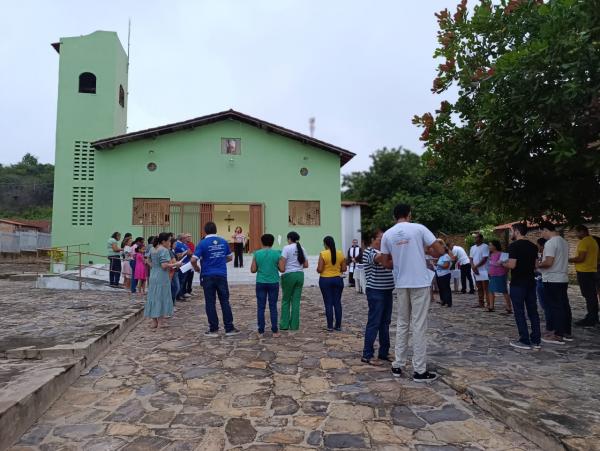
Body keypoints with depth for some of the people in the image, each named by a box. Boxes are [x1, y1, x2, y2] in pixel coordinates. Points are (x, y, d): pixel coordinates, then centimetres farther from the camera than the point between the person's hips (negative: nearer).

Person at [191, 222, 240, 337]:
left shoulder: (202, 243, -8)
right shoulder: (223, 241, 3)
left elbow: (193, 260, -14)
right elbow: (230, 257, 14)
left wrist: (197, 268, 5)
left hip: (208, 276, -2)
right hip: (222, 275, 3)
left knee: (210, 303, 6)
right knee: (225, 302, 8)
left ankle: (213, 330, 11)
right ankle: (229, 328, 11)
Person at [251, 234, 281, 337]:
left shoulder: (257, 254, -3)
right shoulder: (277, 253, -4)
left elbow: (253, 270, -1)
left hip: (260, 283, 0)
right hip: (273, 283, 0)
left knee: (260, 307, 7)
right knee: (273, 307, 7)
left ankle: (261, 331, 10)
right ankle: (275, 331, 10)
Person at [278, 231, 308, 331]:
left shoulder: (287, 248, -9)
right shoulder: (301, 249, 8)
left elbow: (282, 266, -13)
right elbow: (306, 265, 10)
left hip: (289, 275, -5)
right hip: (300, 275, 5)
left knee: (286, 300, 8)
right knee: (296, 300, 9)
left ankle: (284, 325, 11)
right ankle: (294, 325, 11)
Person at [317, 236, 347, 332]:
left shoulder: (323, 254, -12)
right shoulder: (340, 254, -1)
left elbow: (319, 269, -14)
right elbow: (344, 269, 2)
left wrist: (318, 269, 7)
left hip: (325, 280, -3)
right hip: (338, 280, 3)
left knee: (328, 304, 3)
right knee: (337, 303, 9)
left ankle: (330, 326, 6)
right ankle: (338, 326, 14)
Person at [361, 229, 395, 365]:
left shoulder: (383, 251, 16)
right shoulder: (369, 251, -10)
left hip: (387, 291, 9)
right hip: (376, 292, -8)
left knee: (385, 323, 13)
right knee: (374, 323, -5)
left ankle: (384, 353, 22)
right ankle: (367, 355, 3)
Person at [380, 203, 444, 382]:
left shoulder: (387, 234, 3)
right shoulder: (419, 228, -7)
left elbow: (386, 263, 7)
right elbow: (440, 251, -7)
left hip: (401, 284, 4)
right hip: (420, 283, -3)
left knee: (402, 324, 15)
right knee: (419, 326, 1)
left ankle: (398, 366, 19)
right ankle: (419, 371, 7)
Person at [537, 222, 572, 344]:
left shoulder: (550, 243, -16)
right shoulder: (564, 241, 13)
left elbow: (549, 262, -23)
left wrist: (538, 265, -6)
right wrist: (542, 263, 17)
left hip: (552, 280, -9)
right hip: (563, 279, 9)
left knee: (555, 307, -3)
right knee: (564, 305, 13)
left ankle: (558, 335, 2)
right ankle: (567, 333, 21)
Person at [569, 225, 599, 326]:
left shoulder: (584, 241, -14)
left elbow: (580, 258, -20)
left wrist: (568, 260, -7)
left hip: (584, 272, -10)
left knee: (588, 296, -7)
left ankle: (590, 319, -5)